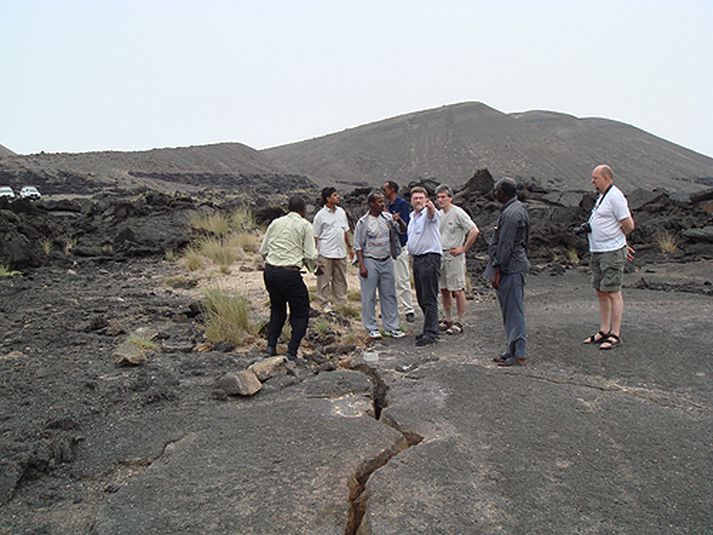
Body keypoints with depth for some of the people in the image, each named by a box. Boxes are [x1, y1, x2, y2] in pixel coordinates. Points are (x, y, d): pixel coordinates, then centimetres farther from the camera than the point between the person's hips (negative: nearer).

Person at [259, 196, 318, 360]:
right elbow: (310, 255, -4)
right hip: (289, 273, -5)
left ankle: (271, 346, 18)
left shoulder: (275, 223, 12)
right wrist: (313, 267, 16)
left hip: (269, 271, 5)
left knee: (277, 309, 24)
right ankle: (292, 351, 5)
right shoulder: (305, 225, 0)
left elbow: (263, 250, 13)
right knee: (300, 313, 10)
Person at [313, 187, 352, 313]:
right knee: (324, 280, 3)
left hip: (341, 252, 6)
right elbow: (315, 236, -7)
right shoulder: (320, 215, -8)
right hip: (326, 254, -6)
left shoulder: (341, 212, 9)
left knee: (340, 279, 13)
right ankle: (325, 304, 14)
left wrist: (349, 247, 16)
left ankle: (340, 302, 24)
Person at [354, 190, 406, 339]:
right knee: (369, 297, 3)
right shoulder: (363, 222, -9)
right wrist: (362, 266, -13)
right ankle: (371, 328, 15)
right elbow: (358, 246, -7)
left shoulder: (387, 217, 5)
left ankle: (391, 327, 18)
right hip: (370, 262, -5)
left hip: (387, 261, 5)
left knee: (389, 295, 9)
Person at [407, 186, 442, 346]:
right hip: (417, 259, 9)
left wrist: (430, 206, -56)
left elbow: (432, 214, -35)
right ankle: (430, 329, 22)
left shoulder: (429, 213, -9)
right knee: (421, 298, 13)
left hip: (430, 258, -9)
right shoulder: (412, 216, 18)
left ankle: (431, 333, -7)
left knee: (429, 298, -10)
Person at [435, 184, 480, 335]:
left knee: (457, 290, -3)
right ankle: (447, 320, 21)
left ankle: (460, 322, 4)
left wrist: (463, 249, -15)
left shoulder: (458, 213, -12)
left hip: (454, 256, -8)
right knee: (444, 289, 12)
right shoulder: (439, 214, 11)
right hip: (440, 255, 8)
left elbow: (474, 231, -19)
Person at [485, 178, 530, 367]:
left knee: (513, 310, -6)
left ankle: (519, 354, 0)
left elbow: (505, 246, -20)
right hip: (516, 265, 11)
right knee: (512, 310, 15)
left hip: (510, 268, -11)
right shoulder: (519, 209, 15)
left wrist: (497, 271, -16)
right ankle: (513, 349, 23)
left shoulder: (510, 214, -18)